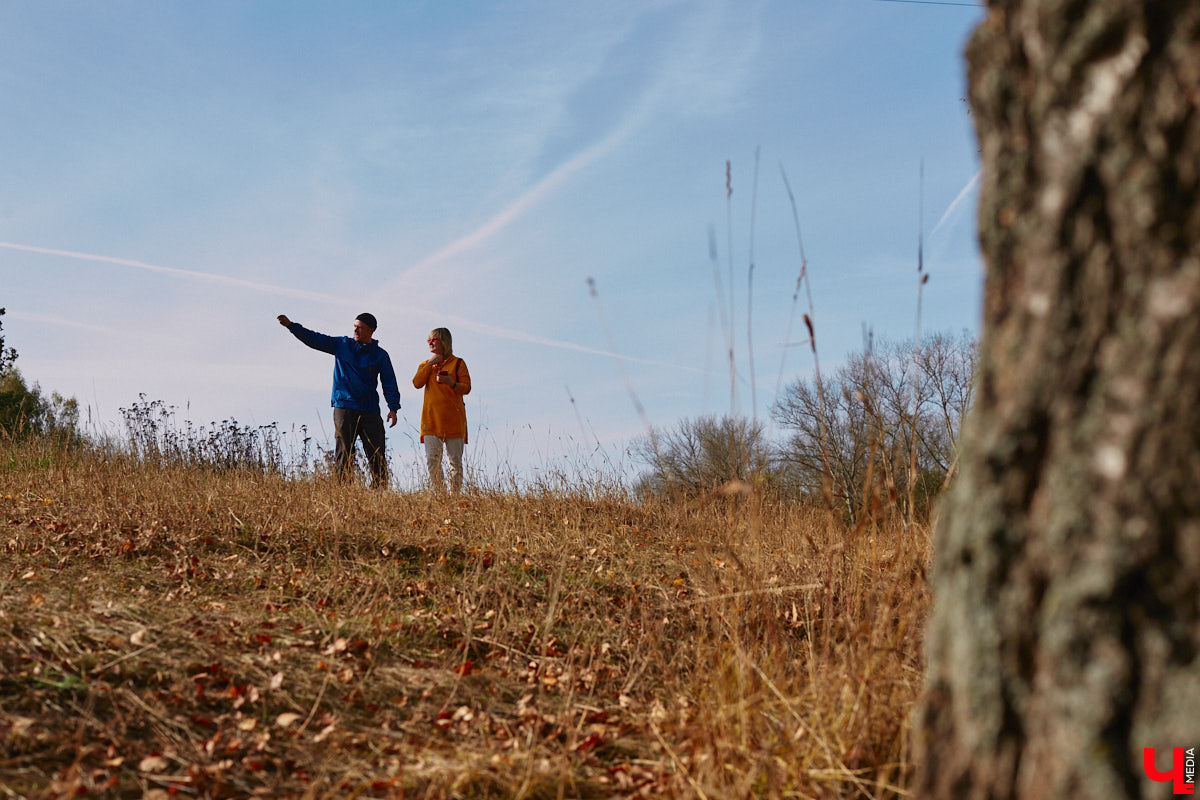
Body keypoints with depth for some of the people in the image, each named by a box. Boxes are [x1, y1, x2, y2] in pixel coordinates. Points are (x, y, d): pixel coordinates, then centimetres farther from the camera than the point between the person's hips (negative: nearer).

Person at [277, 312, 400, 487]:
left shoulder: (380, 355, 8)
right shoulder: (341, 345, 10)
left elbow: (390, 383, 6)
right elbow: (315, 339, 7)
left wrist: (393, 408, -4)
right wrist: (291, 325, -3)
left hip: (369, 410, 0)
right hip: (344, 408, 0)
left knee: (377, 456, -3)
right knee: (343, 454, -2)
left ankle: (380, 491, 1)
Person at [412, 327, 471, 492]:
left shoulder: (457, 363, 7)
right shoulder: (426, 364, 18)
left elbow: (466, 388, -2)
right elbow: (416, 383, 1)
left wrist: (451, 383, -20)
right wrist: (429, 364, -4)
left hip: (453, 419, -3)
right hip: (431, 419, 3)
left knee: (455, 461, 0)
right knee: (432, 461, -5)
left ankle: (455, 494, 5)